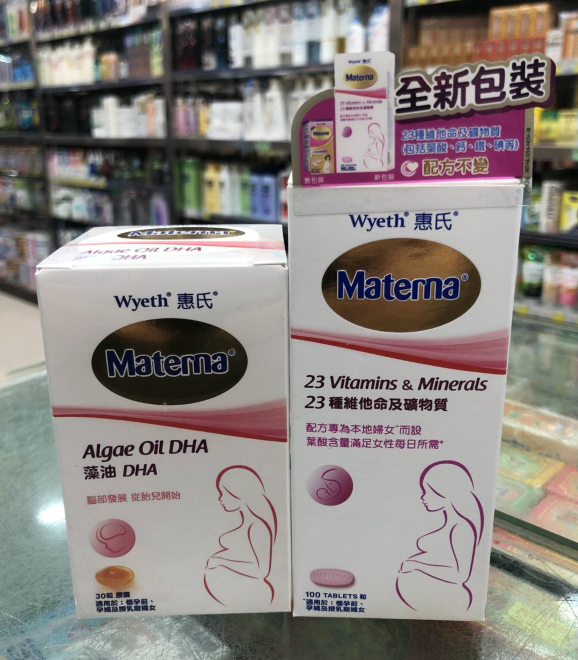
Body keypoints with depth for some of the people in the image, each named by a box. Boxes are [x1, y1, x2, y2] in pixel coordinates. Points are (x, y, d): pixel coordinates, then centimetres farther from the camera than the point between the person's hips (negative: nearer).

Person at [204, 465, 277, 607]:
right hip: (235, 587, 7)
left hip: (249, 594, -7)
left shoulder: (258, 526, -16)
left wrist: (221, 561, -15)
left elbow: (262, 571, -19)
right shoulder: (243, 523, 9)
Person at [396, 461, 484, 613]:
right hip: (430, 592, 8)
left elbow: (462, 575, -20)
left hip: (447, 598, -8)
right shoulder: (447, 523, 8)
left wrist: (416, 565, -16)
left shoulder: (462, 528, -16)